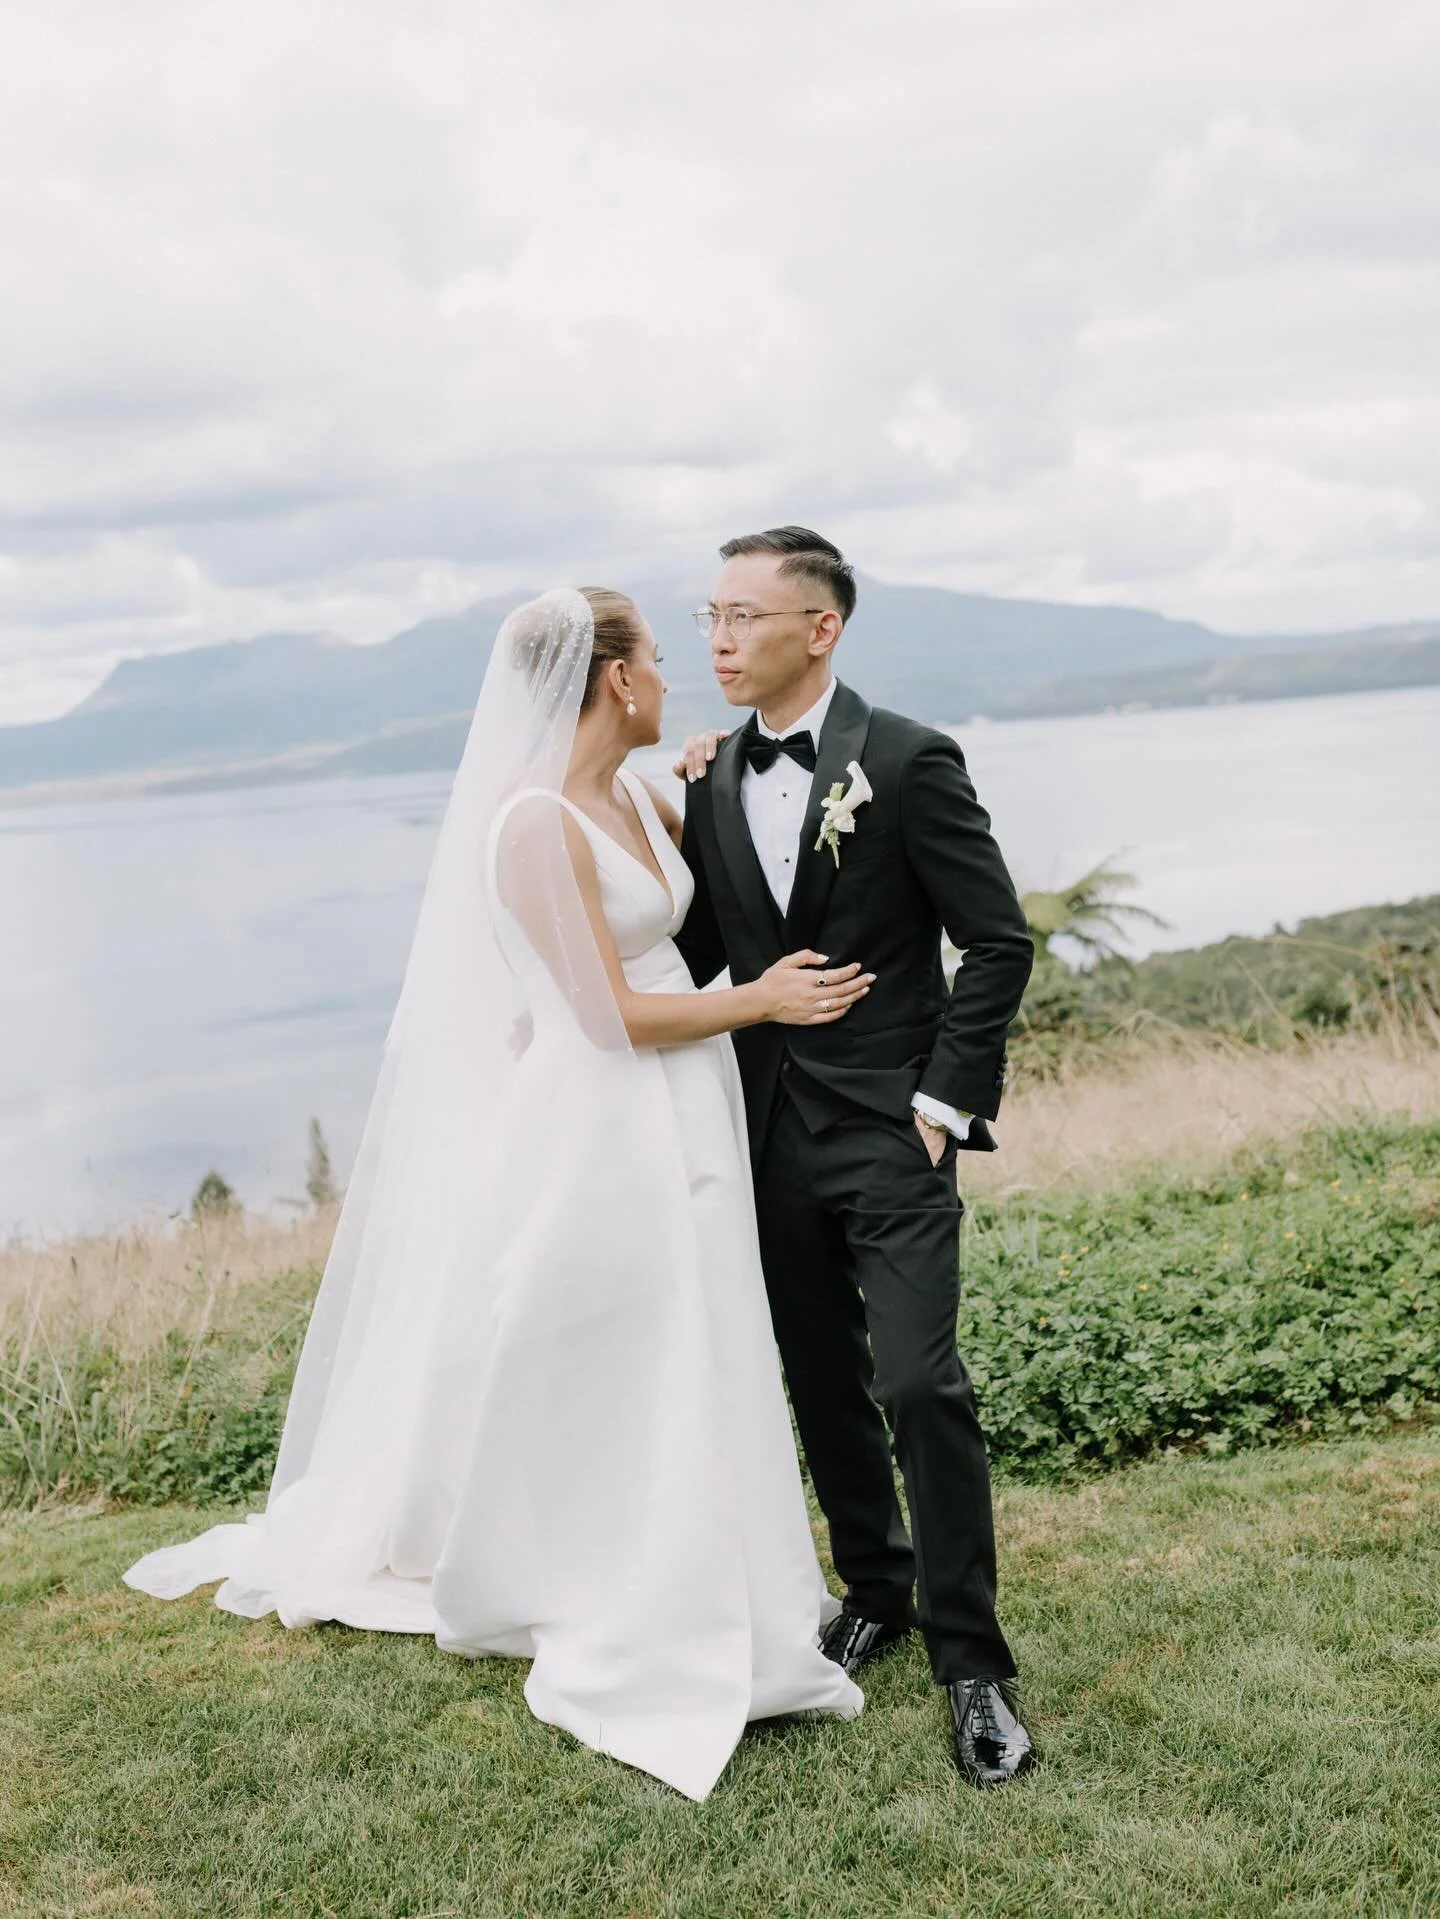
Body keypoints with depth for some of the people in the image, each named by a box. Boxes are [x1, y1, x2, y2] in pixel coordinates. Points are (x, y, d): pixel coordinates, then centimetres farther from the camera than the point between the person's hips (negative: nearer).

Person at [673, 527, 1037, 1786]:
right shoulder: (711, 778, 7)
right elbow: (699, 950, 11)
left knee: (919, 1383, -10)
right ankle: (877, 1592, 33)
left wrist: (946, 1102, -12)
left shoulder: (908, 762, -9)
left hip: (889, 1127, -5)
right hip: (772, 1127, 6)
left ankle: (970, 1659, 4)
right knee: (823, 1386, 14)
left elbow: (1000, 942, -8)